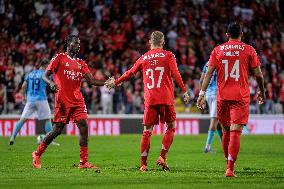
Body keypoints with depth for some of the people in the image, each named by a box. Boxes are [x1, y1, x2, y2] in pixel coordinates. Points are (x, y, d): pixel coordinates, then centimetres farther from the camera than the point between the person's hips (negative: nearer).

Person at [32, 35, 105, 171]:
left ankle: (84, 162, -5)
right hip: (62, 100, -5)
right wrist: (51, 83, -25)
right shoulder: (59, 58, 1)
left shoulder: (81, 63, 15)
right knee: (57, 129, -3)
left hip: (77, 101, 5)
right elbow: (45, 75, -3)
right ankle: (37, 154, 16)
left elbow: (91, 81, 10)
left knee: (83, 127, -8)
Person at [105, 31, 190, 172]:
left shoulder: (143, 58, 10)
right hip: (166, 98, -2)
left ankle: (143, 164, 2)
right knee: (171, 127, 12)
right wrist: (184, 91, -1)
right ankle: (162, 157, -1)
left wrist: (115, 82, 30)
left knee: (147, 131, 4)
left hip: (150, 99, 2)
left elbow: (129, 73, 17)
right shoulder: (168, 55, 3)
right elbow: (175, 74, -6)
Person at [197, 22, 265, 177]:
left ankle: (229, 163, 26)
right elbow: (258, 74, 4)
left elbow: (209, 72, 0)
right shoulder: (248, 50, 2)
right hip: (241, 97, -2)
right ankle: (230, 168, -19)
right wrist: (262, 92, 20)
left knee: (225, 132, 17)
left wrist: (202, 93, 0)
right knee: (235, 132, -8)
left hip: (222, 96, 2)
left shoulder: (217, 50, 7)